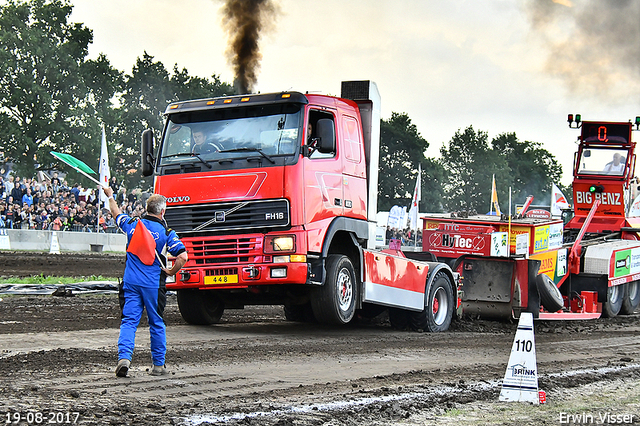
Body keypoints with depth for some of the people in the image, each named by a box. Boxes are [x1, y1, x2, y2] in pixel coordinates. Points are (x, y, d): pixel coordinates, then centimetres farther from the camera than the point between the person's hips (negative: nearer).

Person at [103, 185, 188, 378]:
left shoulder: (132, 224, 3)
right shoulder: (165, 232, -6)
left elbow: (117, 214, 25)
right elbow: (183, 256, -16)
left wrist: (110, 196, 43)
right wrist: (172, 272, 1)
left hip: (131, 282, 2)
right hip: (153, 284, -2)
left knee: (128, 321, 1)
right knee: (156, 324, 9)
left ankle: (124, 357, -18)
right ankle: (159, 365, 15)